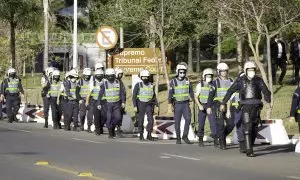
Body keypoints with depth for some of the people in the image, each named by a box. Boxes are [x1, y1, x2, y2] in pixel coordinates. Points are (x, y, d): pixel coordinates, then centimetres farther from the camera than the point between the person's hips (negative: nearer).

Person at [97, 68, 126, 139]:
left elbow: (122, 93, 4)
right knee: (109, 119, -1)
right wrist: (99, 104, -3)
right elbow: (100, 94, 0)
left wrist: (123, 102, -3)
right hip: (108, 103, -1)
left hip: (117, 103, 1)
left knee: (118, 117, -9)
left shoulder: (118, 83, 1)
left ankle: (113, 127, 19)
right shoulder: (104, 84, -3)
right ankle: (110, 133, 9)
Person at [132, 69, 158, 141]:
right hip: (140, 105, -2)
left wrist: (157, 105, 5)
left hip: (149, 105, 2)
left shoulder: (151, 86, 5)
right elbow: (134, 97, -6)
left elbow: (154, 97, 12)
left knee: (150, 120, -10)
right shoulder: (138, 85, -6)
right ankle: (141, 135, 17)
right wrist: (135, 106, -14)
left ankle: (149, 135, -1)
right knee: (141, 121, 3)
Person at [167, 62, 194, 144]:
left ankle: (185, 136, -5)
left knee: (188, 119, -14)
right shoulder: (173, 81, -6)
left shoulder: (187, 81, 3)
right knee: (177, 122, 2)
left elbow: (191, 91, 14)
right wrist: (169, 107, -13)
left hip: (186, 104, 2)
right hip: (177, 104, -2)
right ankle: (178, 138, 13)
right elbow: (170, 95, -8)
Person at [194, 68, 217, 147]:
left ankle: (215, 140, -16)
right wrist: (199, 105, -20)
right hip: (202, 107, -1)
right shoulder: (200, 85, -2)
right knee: (201, 124, 4)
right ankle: (200, 140, 17)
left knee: (213, 122, -13)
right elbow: (196, 97, -5)